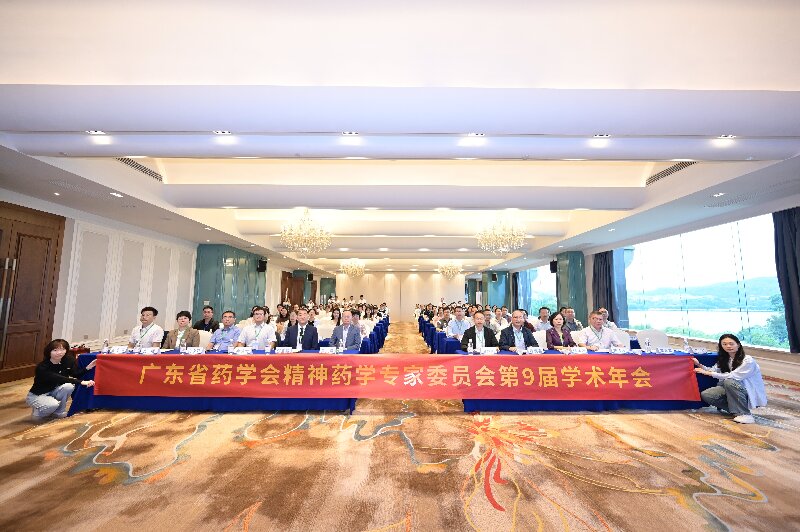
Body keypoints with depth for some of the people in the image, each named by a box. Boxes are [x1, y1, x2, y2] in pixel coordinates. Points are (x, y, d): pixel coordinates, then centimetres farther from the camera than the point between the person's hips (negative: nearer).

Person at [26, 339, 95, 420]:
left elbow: (75, 374, -2)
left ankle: (59, 411, -5)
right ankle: (37, 412, 2)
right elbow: (59, 379, -36)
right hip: (37, 395, -5)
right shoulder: (42, 367, -27)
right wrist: (81, 382, -43)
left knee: (69, 386, -27)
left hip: (52, 392, 5)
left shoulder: (67, 360, -11)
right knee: (53, 404, -34)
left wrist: (87, 368, -20)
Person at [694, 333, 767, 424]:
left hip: (751, 394, -6)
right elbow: (712, 371, 2)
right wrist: (699, 365, -16)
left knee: (729, 382, -38)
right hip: (732, 390, 6)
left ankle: (745, 414, -24)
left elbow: (733, 377, -26)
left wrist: (708, 373, -28)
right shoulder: (724, 359, 5)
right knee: (705, 395, -16)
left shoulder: (748, 360, -17)